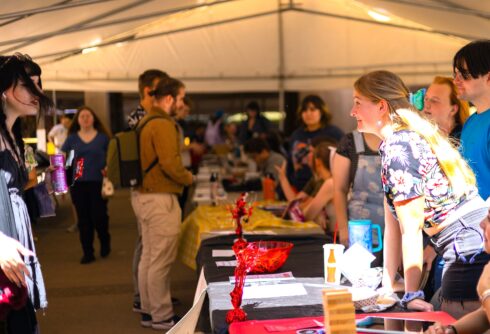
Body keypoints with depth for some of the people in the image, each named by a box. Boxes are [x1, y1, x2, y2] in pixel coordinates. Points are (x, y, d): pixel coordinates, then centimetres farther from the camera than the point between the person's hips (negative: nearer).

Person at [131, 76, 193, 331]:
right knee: (161, 261, -4)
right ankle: (162, 316, 3)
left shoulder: (146, 122, 15)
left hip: (144, 195, 10)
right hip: (160, 198, -10)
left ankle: (148, 310, 23)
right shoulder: (162, 125, -16)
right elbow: (170, 164, -22)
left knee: (148, 257, 15)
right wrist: (188, 178, -5)